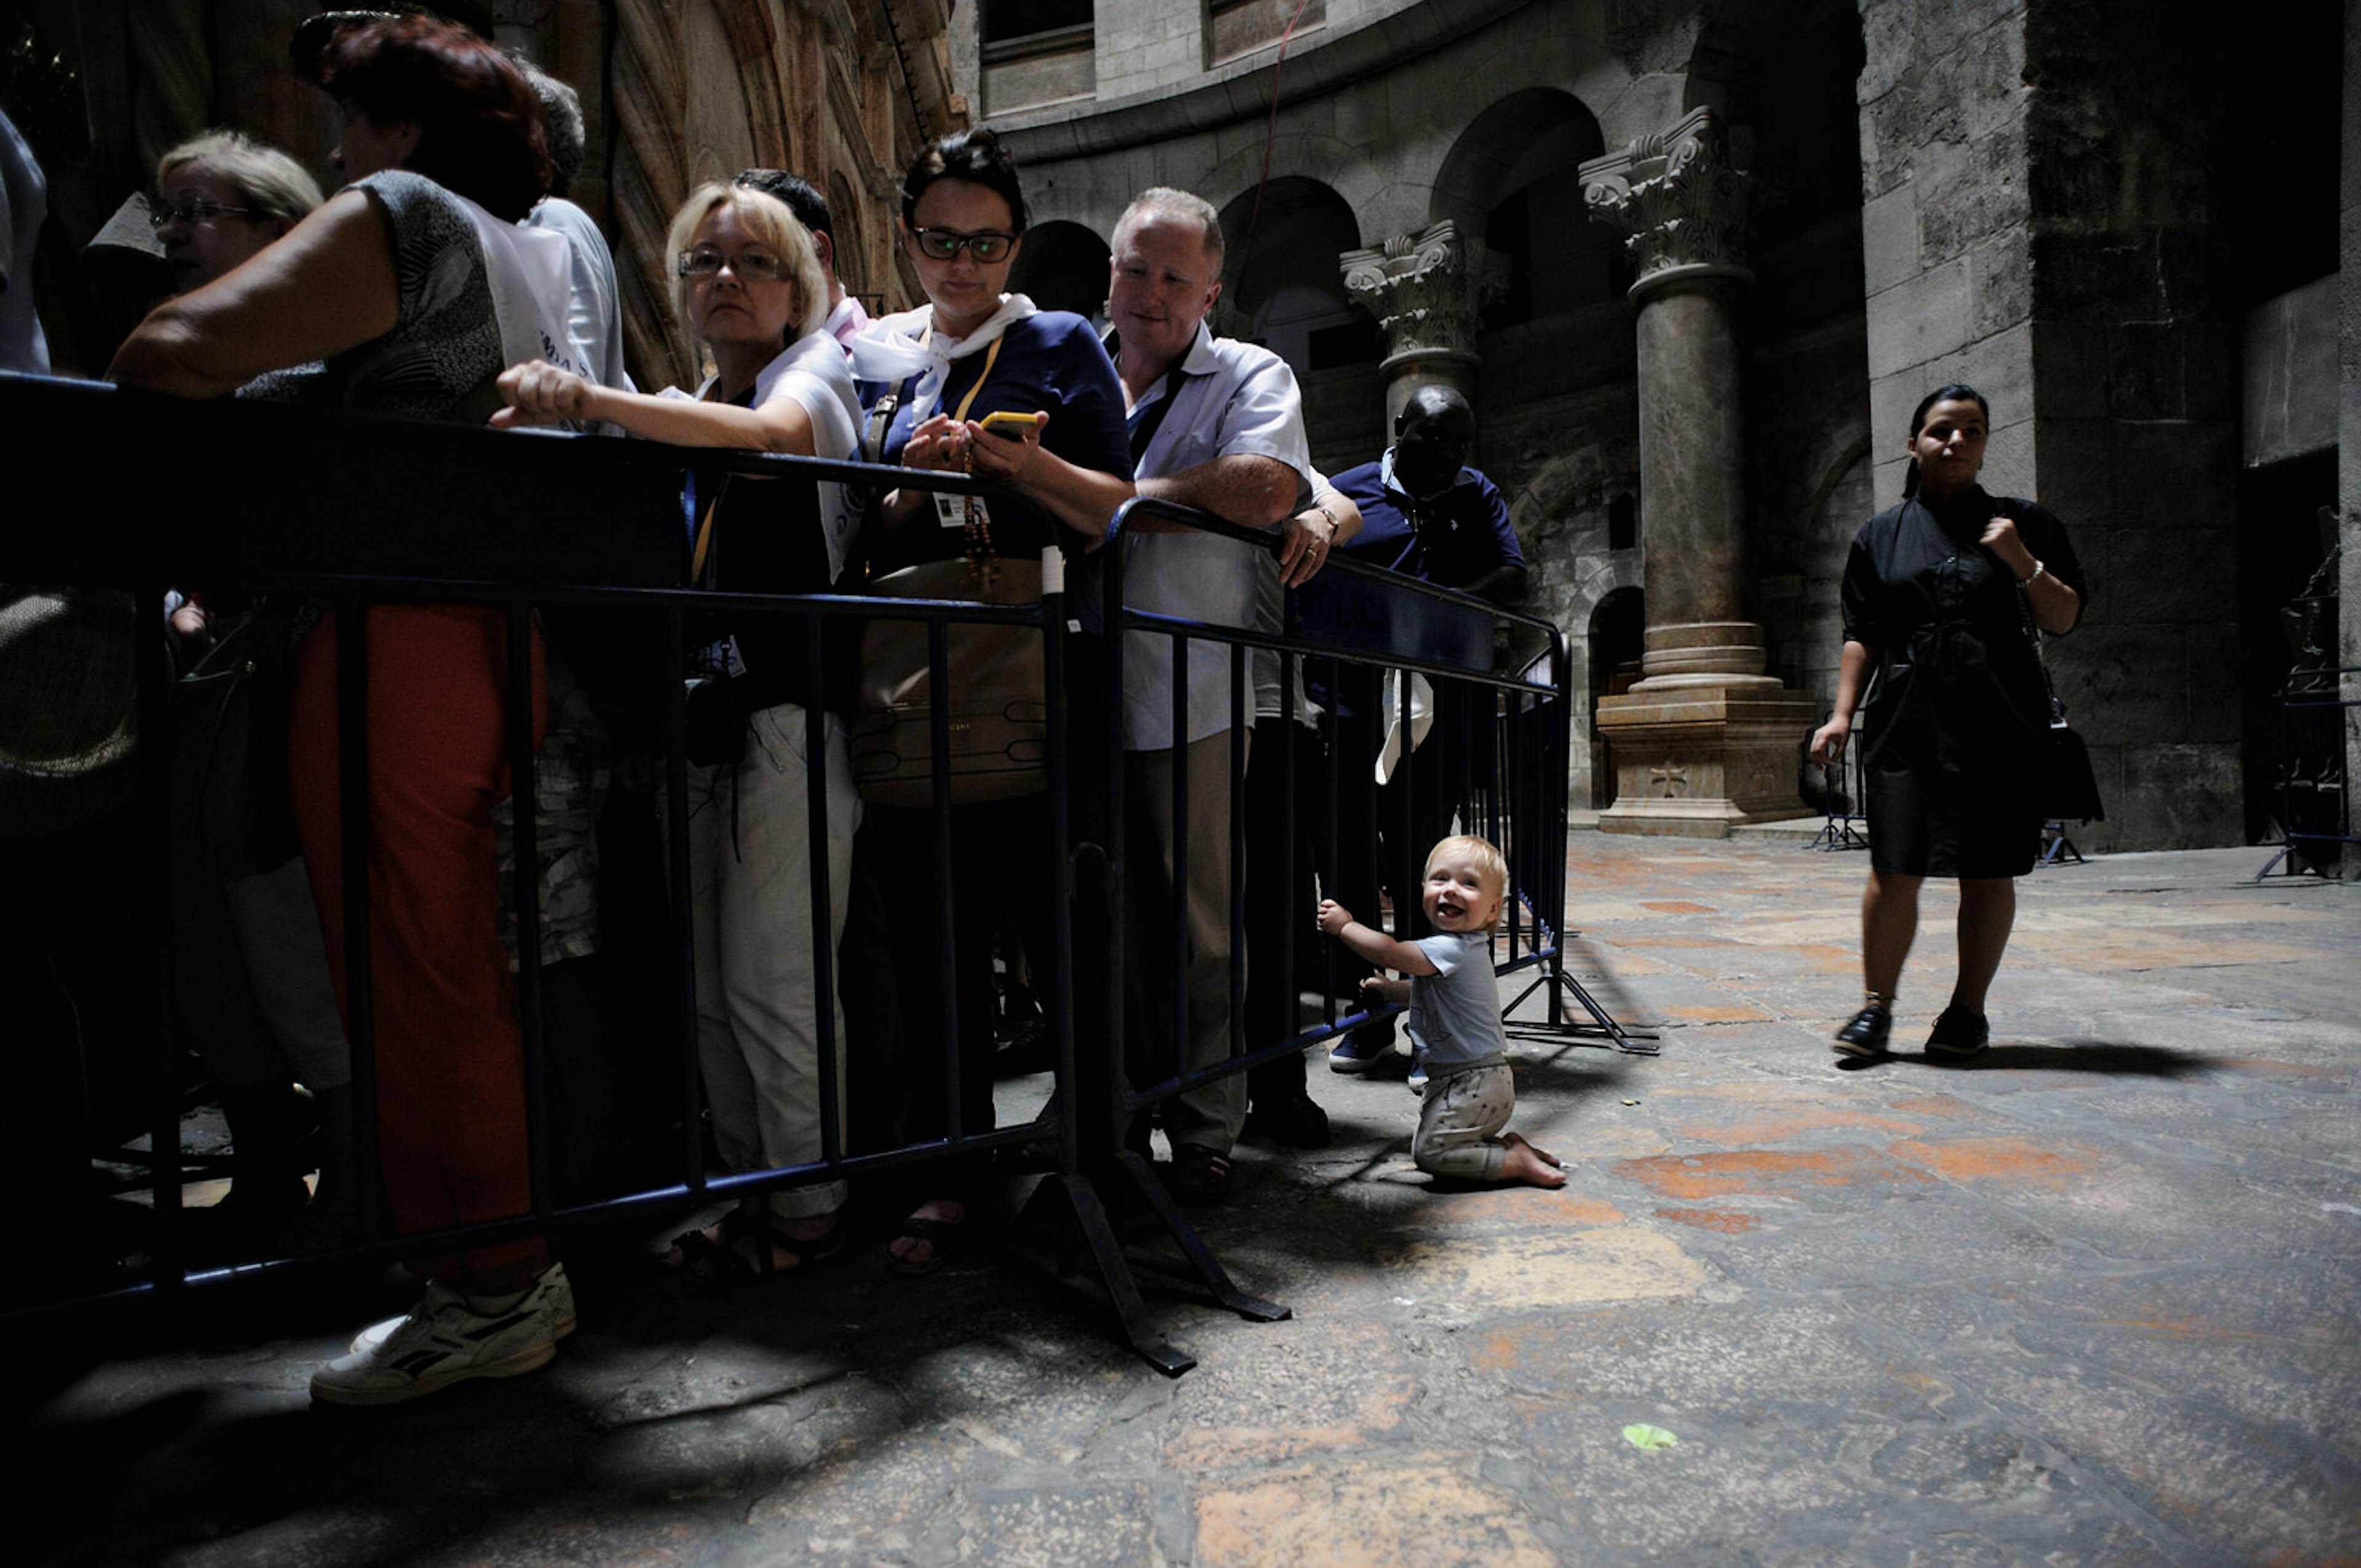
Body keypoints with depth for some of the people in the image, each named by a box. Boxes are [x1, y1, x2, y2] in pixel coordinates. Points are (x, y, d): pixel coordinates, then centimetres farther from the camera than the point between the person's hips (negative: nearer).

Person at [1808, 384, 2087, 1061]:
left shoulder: (2021, 523, 10)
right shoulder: (1881, 535, 12)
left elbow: (2064, 620, 8)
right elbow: (1861, 636, 11)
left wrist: (2024, 564, -7)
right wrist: (1842, 714, 2)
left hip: (1998, 727, 0)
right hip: (1904, 724, 0)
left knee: (1988, 873, 3)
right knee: (1894, 872, -4)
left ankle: (1968, 1011, 16)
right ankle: (1876, 1007, 8)